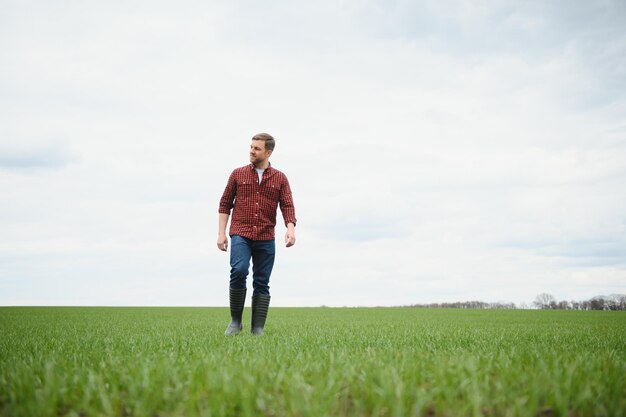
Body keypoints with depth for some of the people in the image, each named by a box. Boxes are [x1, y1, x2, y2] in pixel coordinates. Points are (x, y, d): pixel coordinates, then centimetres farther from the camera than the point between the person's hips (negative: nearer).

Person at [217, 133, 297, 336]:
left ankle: (258, 330, 8)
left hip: (266, 239, 1)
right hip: (240, 235, -1)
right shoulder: (238, 174, 9)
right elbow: (225, 204, 10)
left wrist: (291, 229, -19)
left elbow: (287, 206, -1)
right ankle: (235, 321, -5)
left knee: (261, 283, 2)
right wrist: (221, 233, 2)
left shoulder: (280, 178, 8)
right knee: (239, 271, -22)